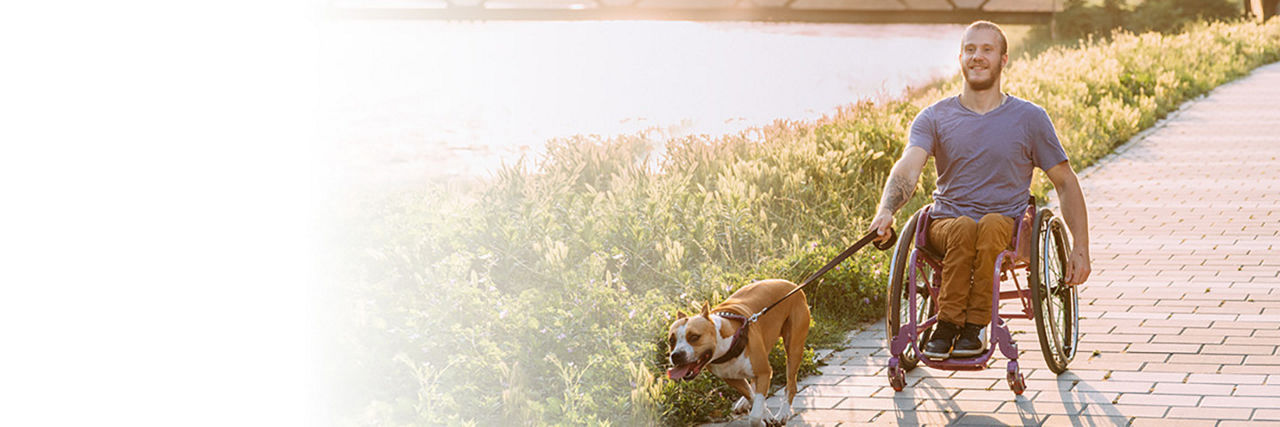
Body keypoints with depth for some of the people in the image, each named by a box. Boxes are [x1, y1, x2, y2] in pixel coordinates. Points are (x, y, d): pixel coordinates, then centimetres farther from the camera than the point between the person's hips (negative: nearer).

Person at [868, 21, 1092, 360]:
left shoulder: (1029, 118, 7)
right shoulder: (934, 118, 7)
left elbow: (1066, 183, 11)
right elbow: (908, 169, -10)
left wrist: (1080, 249, 2)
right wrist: (886, 211, -32)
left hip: (1009, 228, 0)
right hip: (945, 226, 1)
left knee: (991, 226, -36)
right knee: (963, 228, -36)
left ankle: (972, 328, -31)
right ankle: (947, 329, -31)